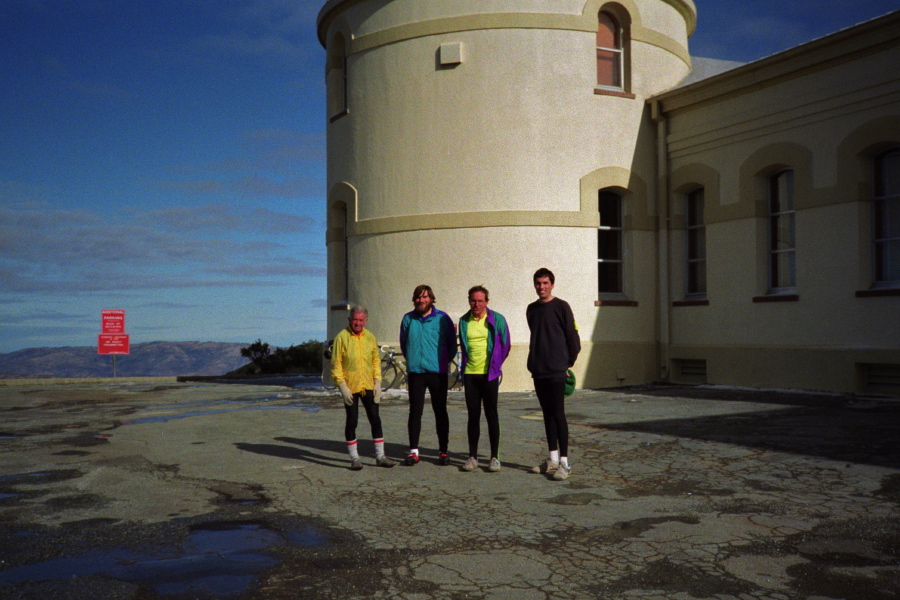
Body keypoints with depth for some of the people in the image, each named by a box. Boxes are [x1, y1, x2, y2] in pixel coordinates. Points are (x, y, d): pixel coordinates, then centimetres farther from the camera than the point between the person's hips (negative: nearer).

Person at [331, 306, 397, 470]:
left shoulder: (370, 337, 6)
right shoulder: (342, 337, -6)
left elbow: (376, 361, 11)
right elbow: (336, 364, -6)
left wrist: (377, 383, 2)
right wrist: (342, 386, -13)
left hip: (368, 387, 4)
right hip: (350, 388, -3)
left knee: (375, 420, 4)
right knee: (352, 421, 4)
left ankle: (380, 456, 13)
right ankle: (354, 458, 14)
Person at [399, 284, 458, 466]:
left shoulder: (442, 318, -3)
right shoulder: (408, 319, 5)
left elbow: (452, 344, 6)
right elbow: (403, 344, 17)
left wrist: (444, 361, 8)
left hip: (438, 373, -2)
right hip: (415, 372, 2)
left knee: (440, 412, 4)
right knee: (415, 411, 3)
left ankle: (443, 451, 11)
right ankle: (413, 451, 9)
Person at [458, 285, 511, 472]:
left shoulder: (497, 320, -3)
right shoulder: (464, 321, 6)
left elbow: (505, 345, 5)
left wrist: (495, 365, 6)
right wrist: (464, 366, 12)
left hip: (489, 374, -3)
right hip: (470, 373, 3)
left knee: (491, 415, 1)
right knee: (473, 415, 6)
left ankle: (495, 457, 7)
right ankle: (473, 456, 13)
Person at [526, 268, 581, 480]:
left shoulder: (561, 307, -6)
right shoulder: (531, 309, 12)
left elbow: (572, 336, -5)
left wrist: (569, 361, 0)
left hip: (556, 370, -6)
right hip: (538, 370, 6)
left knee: (558, 414, -6)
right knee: (547, 414, 10)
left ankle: (564, 463, -2)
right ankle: (553, 459, 18)